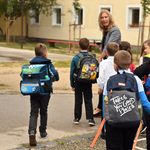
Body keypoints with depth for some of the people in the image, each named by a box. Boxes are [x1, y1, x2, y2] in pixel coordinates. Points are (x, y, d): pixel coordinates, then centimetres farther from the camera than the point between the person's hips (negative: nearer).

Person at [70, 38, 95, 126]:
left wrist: (72, 84, 5)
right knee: (88, 100, 7)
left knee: (78, 101, 10)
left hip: (78, 83, 0)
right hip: (88, 83, 1)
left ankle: (77, 118, 16)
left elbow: (72, 72, -4)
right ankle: (90, 119, 3)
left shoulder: (75, 58, -9)